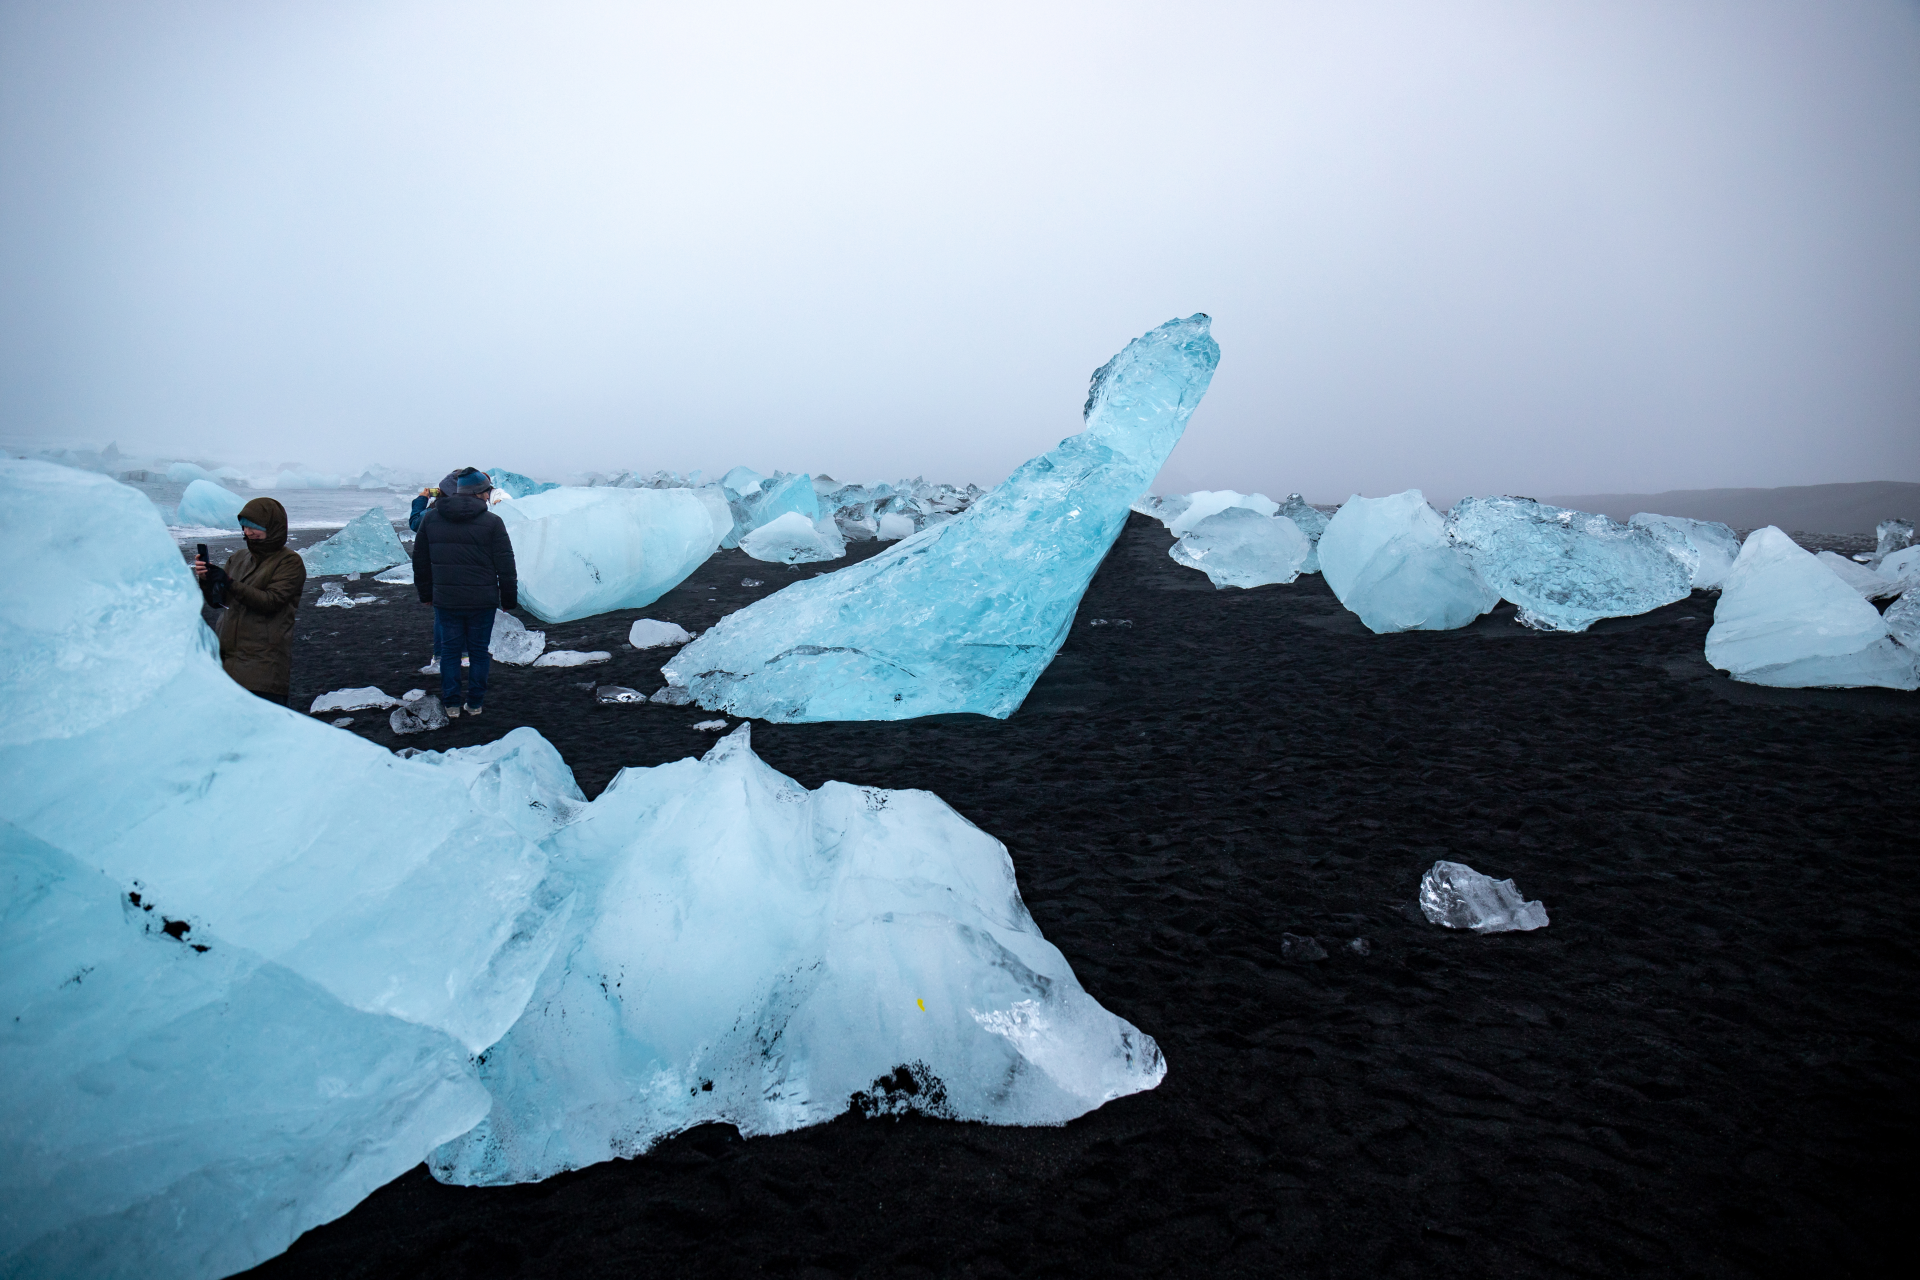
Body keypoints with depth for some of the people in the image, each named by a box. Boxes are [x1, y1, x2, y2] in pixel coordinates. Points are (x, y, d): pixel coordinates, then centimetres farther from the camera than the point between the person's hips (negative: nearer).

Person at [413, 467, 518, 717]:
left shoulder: (430, 518, 5)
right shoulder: (492, 522, -8)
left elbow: (420, 561, 12)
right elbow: (506, 566, -7)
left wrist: (425, 593, 21)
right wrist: (509, 599, 3)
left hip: (445, 600, 3)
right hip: (482, 601, -3)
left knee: (449, 651, 13)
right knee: (479, 652, 10)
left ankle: (451, 703, 17)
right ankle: (475, 703, 16)